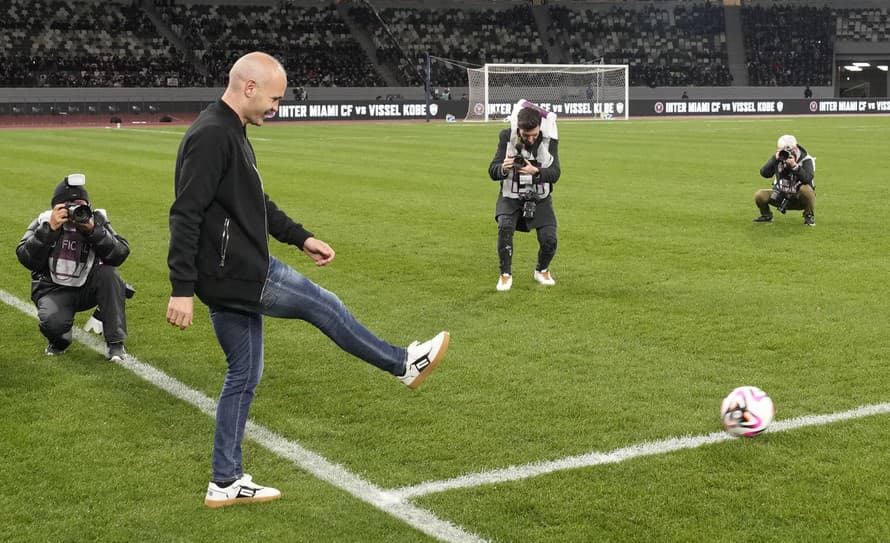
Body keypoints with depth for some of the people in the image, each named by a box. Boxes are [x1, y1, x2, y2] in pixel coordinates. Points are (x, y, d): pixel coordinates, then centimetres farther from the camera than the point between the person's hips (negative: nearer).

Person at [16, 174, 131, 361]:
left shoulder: (98, 220, -4)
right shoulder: (44, 221, -5)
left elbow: (121, 254, -17)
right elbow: (26, 259, -18)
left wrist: (94, 231, -29)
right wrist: (50, 229, -27)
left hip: (88, 288, 2)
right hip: (53, 290, -2)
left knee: (109, 274, -29)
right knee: (53, 322, -33)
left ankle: (115, 342, -18)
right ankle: (59, 341, 10)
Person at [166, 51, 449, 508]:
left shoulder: (232, 134, 14)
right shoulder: (210, 136, -19)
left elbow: (257, 205, 25)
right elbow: (185, 214, -24)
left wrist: (300, 237, 23)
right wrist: (182, 289, -26)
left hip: (235, 277, 10)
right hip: (234, 276, -10)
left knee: (243, 376, 14)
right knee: (323, 306, 6)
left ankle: (225, 483, 22)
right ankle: (405, 364, 25)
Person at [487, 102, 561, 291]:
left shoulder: (549, 138, -13)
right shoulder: (507, 136, -14)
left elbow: (555, 174, -18)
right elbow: (492, 172, -15)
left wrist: (535, 172, -39)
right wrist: (503, 169, -39)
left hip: (540, 198, 1)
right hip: (511, 197, -1)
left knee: (549, 239, -13)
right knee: (505, 227, -28)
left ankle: (542, 270, 21)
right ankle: (505, 274, -8)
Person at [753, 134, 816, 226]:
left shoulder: (806, 160, -13)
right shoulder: (778, 157, -2)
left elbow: (807, 179, -29)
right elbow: (764, 173, -13)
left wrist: (794, 166, -38)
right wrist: (775, 159, -25)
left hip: (799, 198, -3)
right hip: (781, 198, 3)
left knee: (806, 189, -37)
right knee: (759, 195, -20)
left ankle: (809, 216, -10)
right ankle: (766, 215, 14)